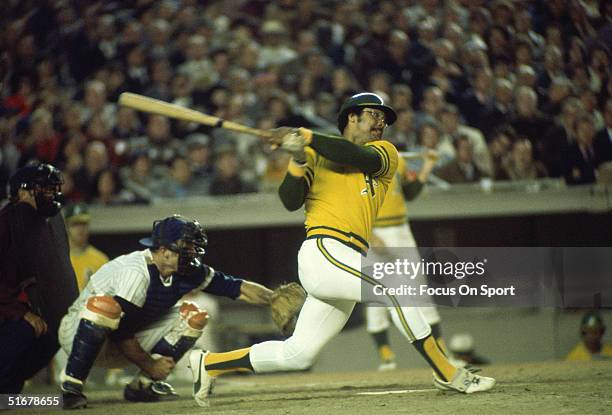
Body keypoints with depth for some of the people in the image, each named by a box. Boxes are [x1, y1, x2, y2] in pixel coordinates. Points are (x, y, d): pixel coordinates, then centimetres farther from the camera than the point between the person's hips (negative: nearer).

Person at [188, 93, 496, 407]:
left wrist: (306, 138, -13)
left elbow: (361, 158, -8)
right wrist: (299, 159, -16)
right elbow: (290, 201, -2)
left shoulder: (385, 153, 16)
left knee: (297, 355, 6)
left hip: (349, 261, 5)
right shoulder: (317, 155, 11)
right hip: (324, 251, -5)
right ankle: (448, 375, -18)